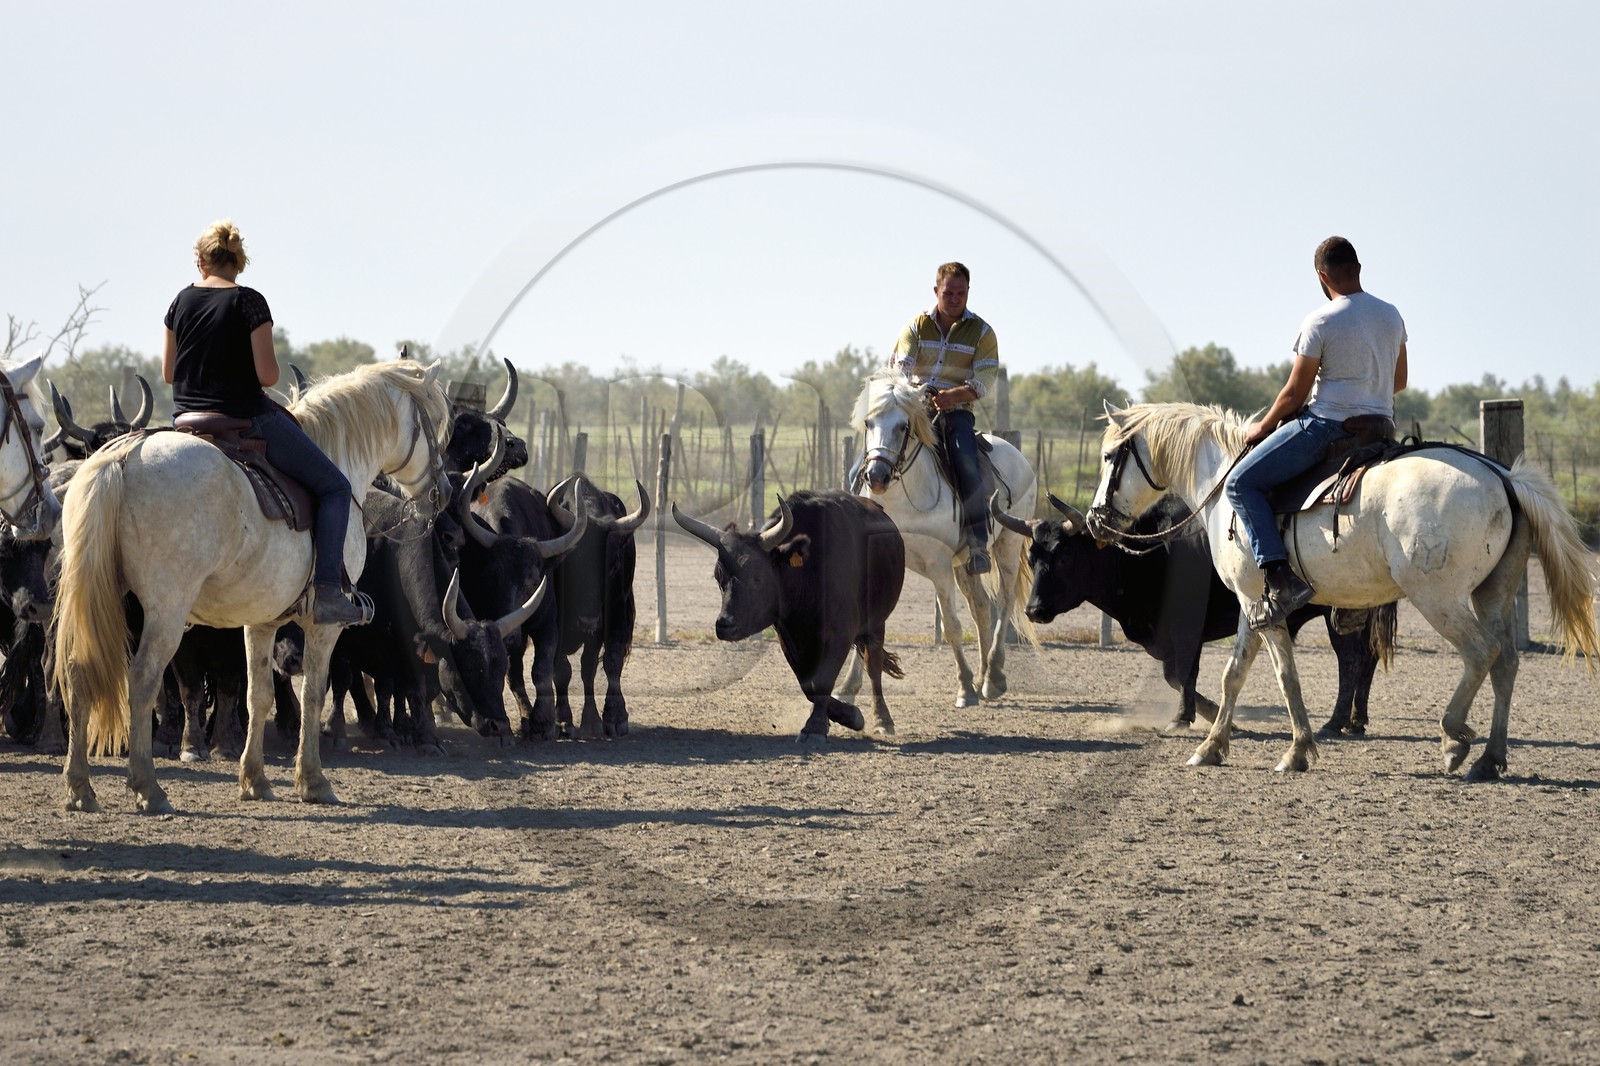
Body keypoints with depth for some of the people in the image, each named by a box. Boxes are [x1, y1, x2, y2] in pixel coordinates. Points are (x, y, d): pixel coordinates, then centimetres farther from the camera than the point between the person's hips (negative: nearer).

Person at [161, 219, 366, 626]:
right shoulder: (249, 303, -12)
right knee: (334, 486, 5)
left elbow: (167, 372, 10)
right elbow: (267, 375, -15)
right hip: (247, 420, -6)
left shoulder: (182, 302, 5)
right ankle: (328, 593, -7)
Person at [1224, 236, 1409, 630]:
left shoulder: (1320, 322, -13)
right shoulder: (1392, 316, 8)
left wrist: (1263, 427, 7)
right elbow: (1399, 381, 18)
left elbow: (1295, 393, -9)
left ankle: (1281, 581, -18)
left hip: (1326, 425, -8)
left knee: (1242, 483, -3)